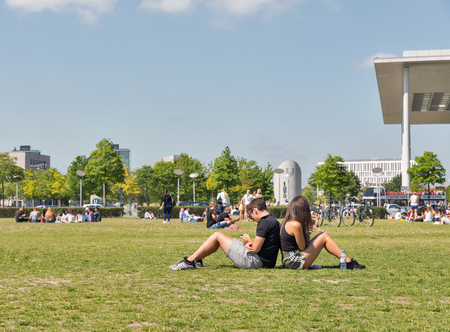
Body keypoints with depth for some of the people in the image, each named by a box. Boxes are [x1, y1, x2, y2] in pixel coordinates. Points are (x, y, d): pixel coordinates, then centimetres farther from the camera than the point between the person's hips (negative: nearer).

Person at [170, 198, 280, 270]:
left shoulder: (265, 222, -18)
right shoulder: (273, 221, 14)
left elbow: (255, 249, -22)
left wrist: (248, 240, -1)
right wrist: (248, 244, -5)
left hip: (254, 261, -10)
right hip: (262, 262, 10)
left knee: (217, 236, -1)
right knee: (222, 236, 20)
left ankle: (190, 261, 1)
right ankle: (197, 260, 22)